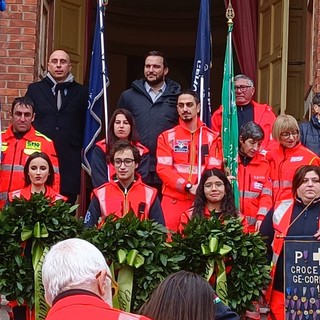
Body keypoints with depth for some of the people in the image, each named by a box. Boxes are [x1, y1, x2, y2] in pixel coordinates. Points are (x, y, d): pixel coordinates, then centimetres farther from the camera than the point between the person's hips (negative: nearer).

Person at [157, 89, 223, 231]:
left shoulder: (211, 137, 9)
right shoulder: (167, 137, 7)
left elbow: (214, 169, 1)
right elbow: (163, 169, -2)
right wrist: (188, 186, -14)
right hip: (173, 200, 0)